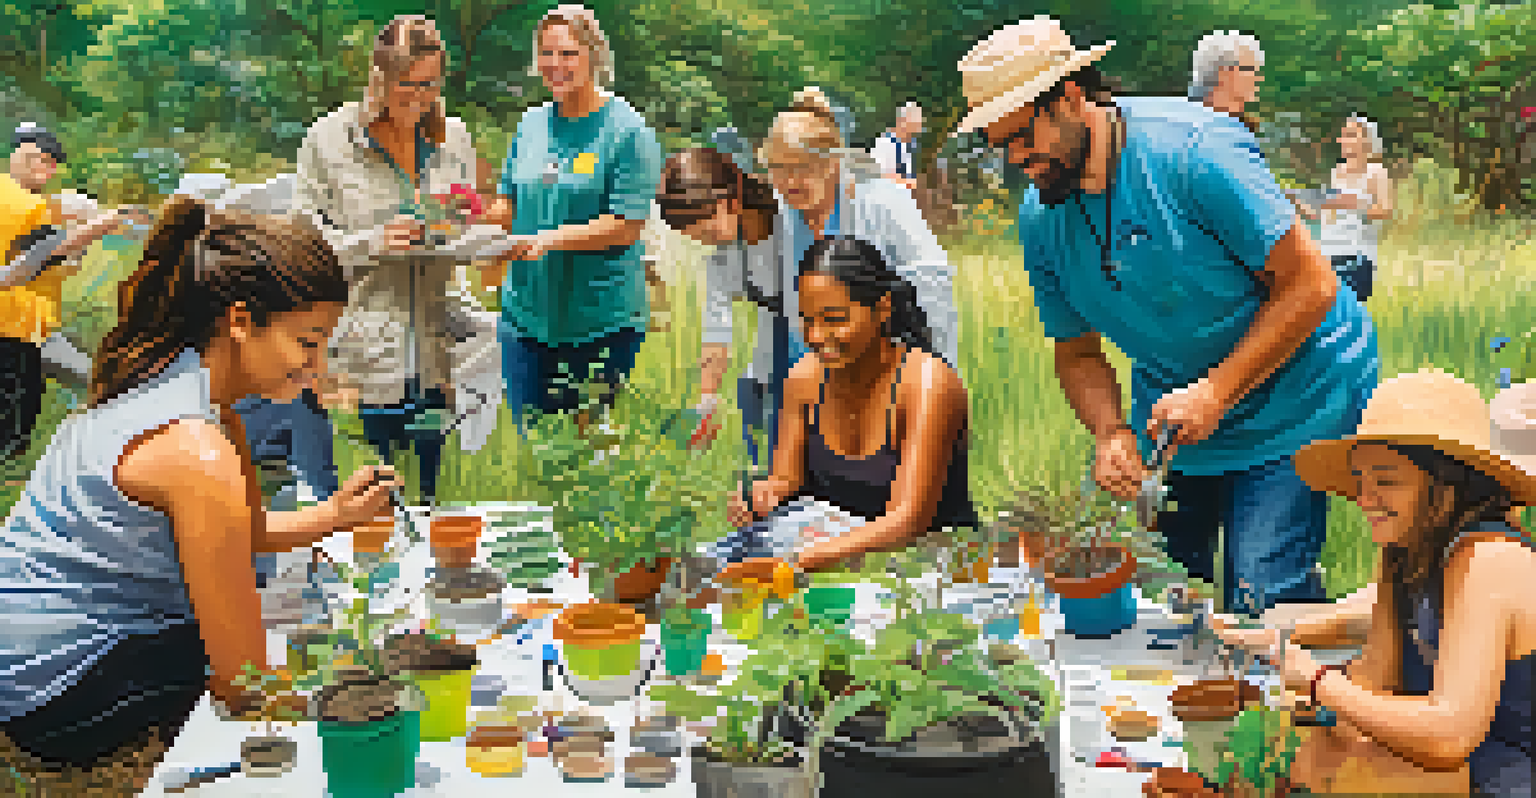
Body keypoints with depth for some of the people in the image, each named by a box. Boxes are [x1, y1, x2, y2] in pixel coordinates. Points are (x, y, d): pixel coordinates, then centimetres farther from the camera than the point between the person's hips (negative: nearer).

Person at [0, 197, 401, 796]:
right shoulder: (200, 458, -26)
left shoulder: (155, 378, 3)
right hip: (51, 710, -10)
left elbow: (242, 535, 16)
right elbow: (246, 688, -20)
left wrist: (332, 517, 1)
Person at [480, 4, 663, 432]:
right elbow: (509, 198, 18)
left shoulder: (628, 130, -8)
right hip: (526, 313, 5)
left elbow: (627, 225, -14)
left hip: (602, 321, -5)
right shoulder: (530, 124, 11)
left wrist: (550, 240, -24)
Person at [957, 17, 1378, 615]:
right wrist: (1110, 433, -14)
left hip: (1291, 400, -6)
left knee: (1260, 600, -12)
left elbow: (1310, 285, -21)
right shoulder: (1038, 218, -4)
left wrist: (1216, 393, -25)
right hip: (1171, 412, 6)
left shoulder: (1190, 149, -23)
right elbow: (1077, 353, 6)